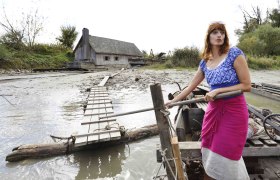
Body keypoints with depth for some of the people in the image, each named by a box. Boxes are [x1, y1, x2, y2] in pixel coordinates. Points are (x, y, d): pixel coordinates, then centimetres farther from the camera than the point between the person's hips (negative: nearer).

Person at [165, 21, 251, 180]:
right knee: (210, 155, 13)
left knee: (224, 158, 2)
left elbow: (246, 85, -11)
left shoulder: (234, 53, -10)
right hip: (213, 110, 5)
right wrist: (173, 101, 11)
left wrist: (218, 90, -18)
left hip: (233, 111, -5)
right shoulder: (205, 62, 5)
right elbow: (190, 87, 11)